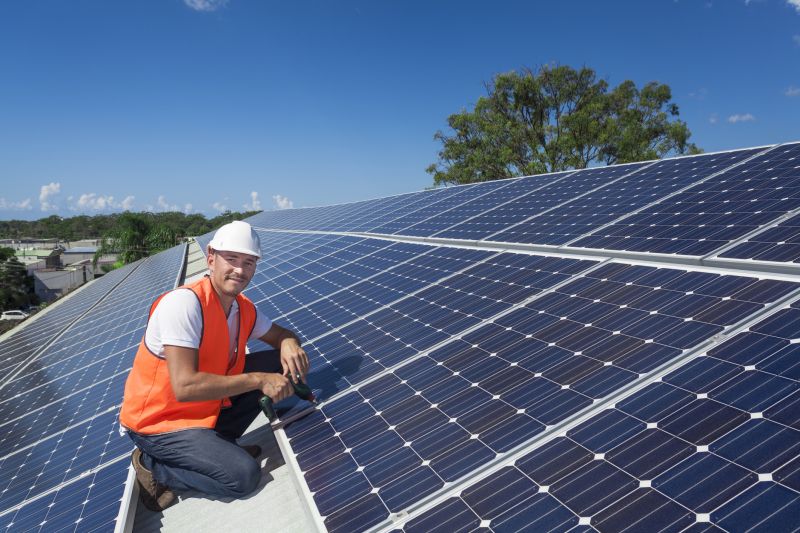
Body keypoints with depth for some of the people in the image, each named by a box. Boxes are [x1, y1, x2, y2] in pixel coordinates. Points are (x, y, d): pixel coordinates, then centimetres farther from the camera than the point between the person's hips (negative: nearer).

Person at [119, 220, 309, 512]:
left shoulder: (243, 308, -4)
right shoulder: (185, 303, -27)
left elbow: (280, 334, 12)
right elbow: (185, 386, -33)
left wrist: (289, 343, -14)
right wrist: (258, 380, -28)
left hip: (208, 405, 8)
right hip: (156, 422, -7)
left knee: (277, 363, -2)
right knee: (244, 475, -17)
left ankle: (218, 443, 7)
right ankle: (153, 466, 3)